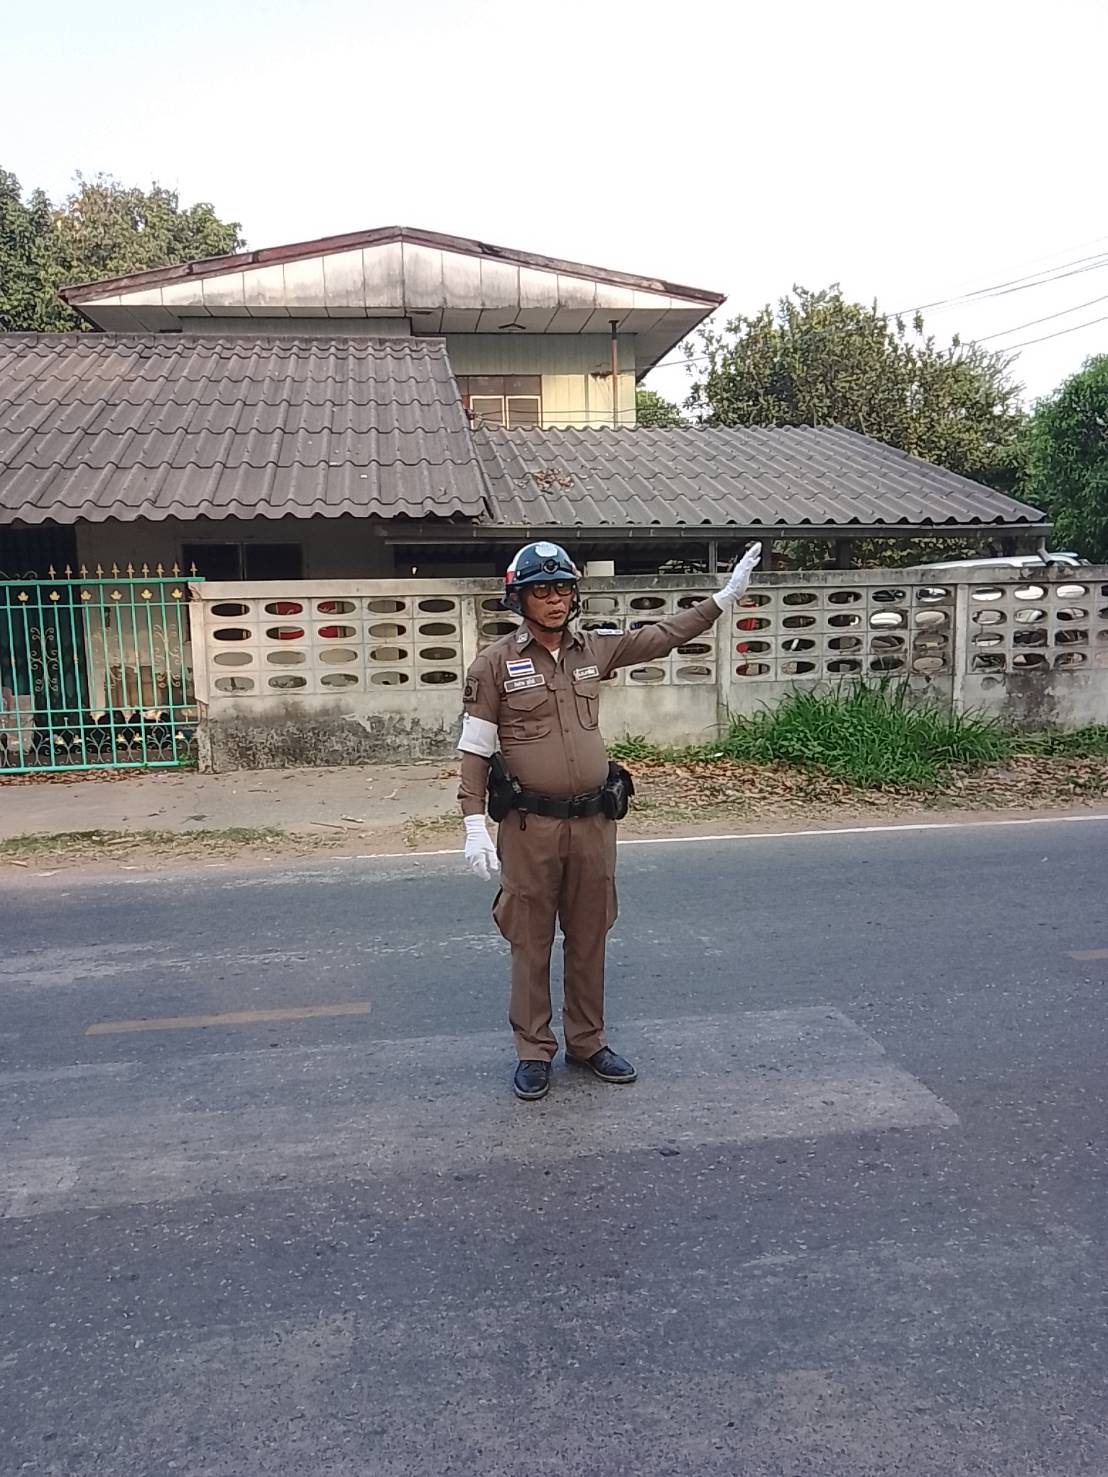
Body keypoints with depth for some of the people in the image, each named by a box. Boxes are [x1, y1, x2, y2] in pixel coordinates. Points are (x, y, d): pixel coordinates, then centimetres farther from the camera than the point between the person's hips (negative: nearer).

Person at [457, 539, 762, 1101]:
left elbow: (664, 635, 17)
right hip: (529, 827, -4)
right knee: (531, 942, 7)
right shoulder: (495, 663, -6)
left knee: (589, 938, 15)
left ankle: (588, 1041, 31)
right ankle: (534, 1052, 23)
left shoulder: (595, 649, 6)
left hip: (594, 823, 4)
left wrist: (724, 597, 14)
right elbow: (474, 750, -6)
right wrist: (475, 825, -14)